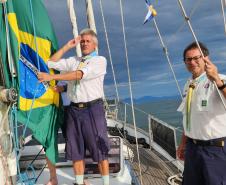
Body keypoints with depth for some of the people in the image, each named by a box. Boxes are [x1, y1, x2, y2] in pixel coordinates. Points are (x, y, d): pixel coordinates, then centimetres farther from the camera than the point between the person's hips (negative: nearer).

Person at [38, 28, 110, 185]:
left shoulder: (100, 60, 0)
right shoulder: (73, 61, 18)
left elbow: (79, 75, -13)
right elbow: (52, 63, 16)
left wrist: (52, 77, -16)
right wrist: (67, 46, 15)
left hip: (93, 108, -5)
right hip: (74, 109, 5)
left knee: (100, 149, 0)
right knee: (76, 150, 8)